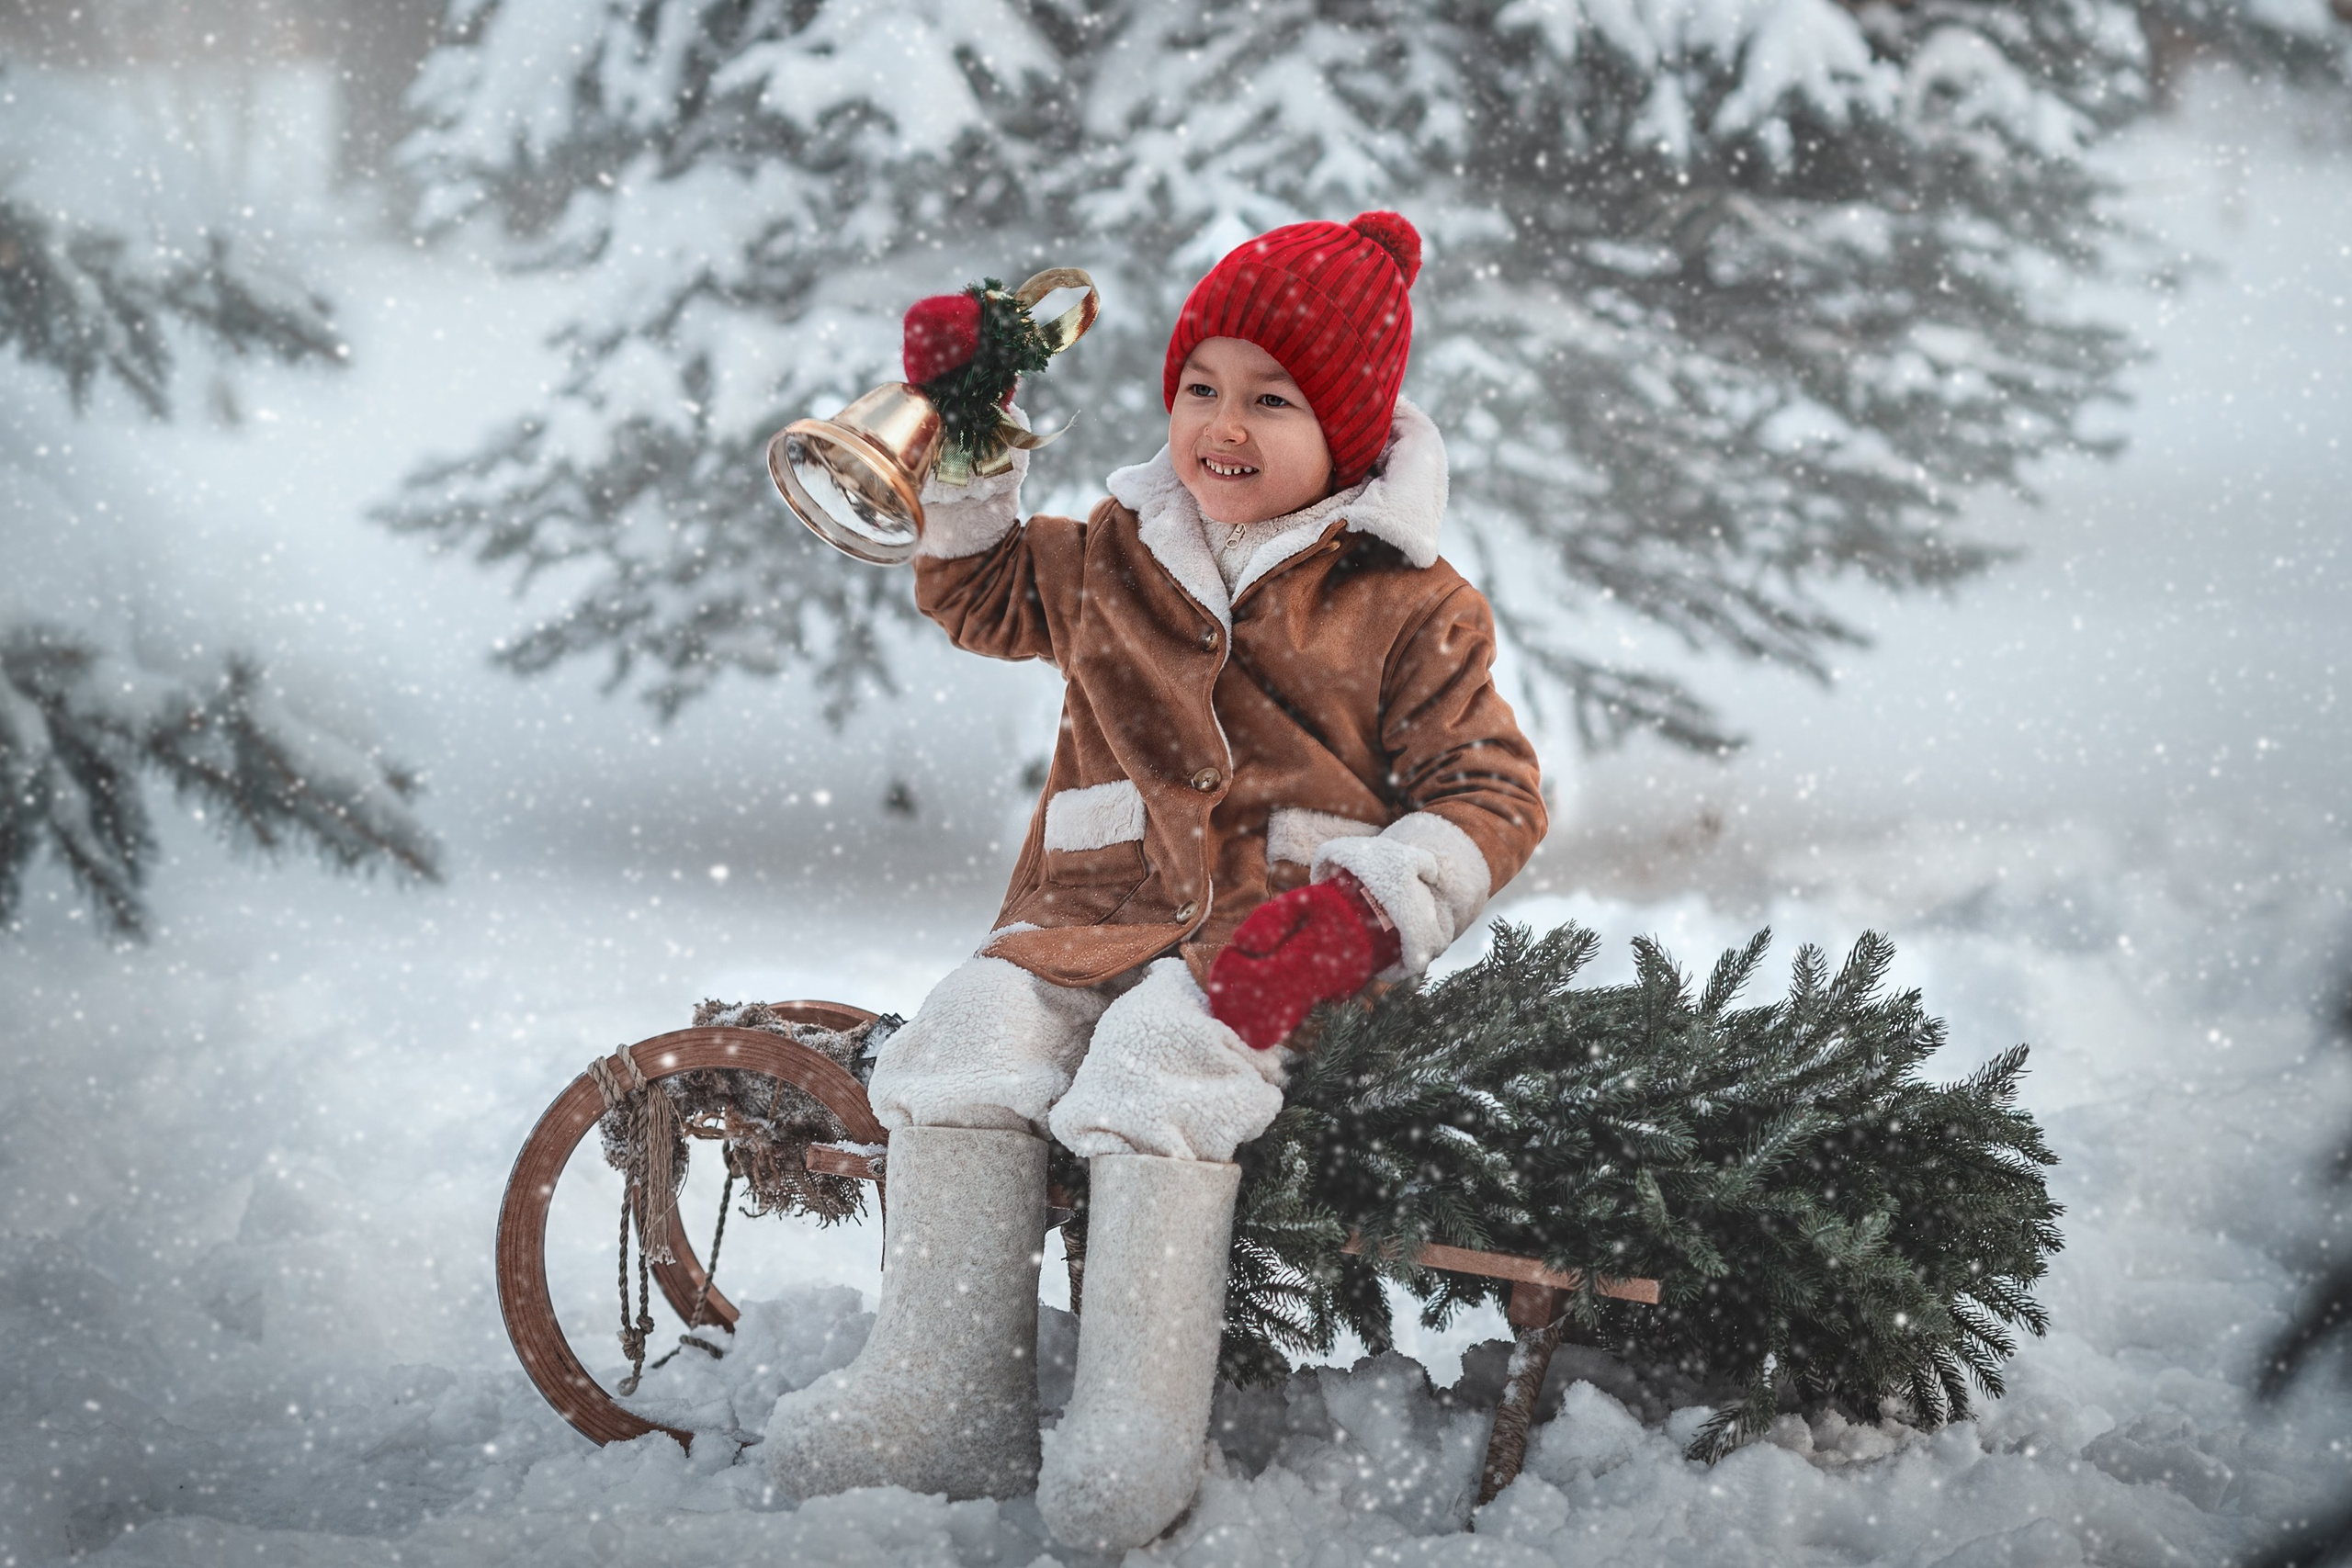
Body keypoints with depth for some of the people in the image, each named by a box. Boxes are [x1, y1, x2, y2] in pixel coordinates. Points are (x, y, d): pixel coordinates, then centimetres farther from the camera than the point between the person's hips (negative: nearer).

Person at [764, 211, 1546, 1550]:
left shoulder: (1410, 606, 3)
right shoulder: (1114, 557, 17)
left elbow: (1491, 796, -1)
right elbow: (982, 593, 37)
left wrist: (1362, 911, -18)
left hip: (1277, 934, -4)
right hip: (1094, 909, 5)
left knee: (1160, 1052, -35)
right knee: (971, 1032, -24)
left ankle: (1141, 1422, -36)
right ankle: (945, 1399, -24)